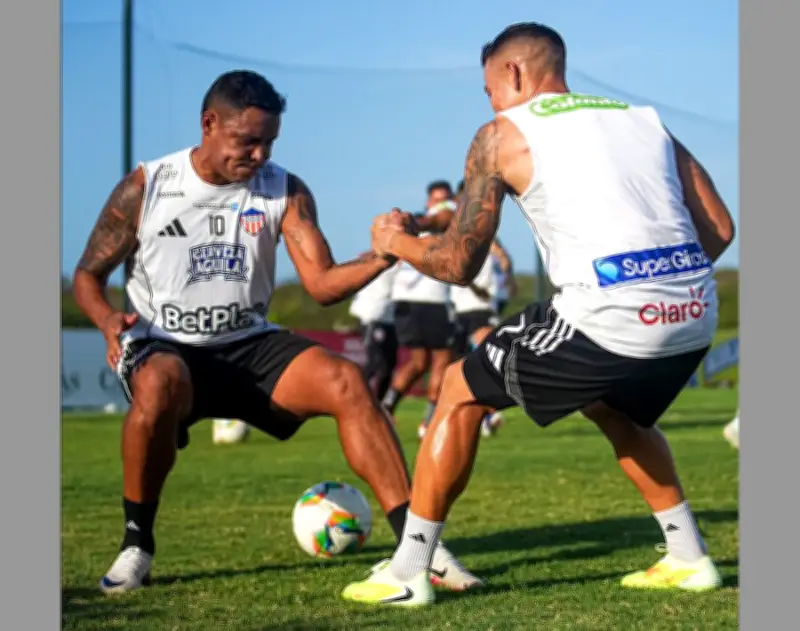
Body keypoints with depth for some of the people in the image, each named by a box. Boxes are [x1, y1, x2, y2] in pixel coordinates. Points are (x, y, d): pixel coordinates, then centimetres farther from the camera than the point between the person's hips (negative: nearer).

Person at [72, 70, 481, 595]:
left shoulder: (285, 191, -1)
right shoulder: (145, 188, -5)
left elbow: (322, 284, -9)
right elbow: (89, 275, 3)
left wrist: (381, 257, -29)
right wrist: (109, 321, -20)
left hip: (250, 345, 3)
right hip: (165, 347, -3)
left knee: (346, 381, -24)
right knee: (159, 386, -40)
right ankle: (137, 546, -18)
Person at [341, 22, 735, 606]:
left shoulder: (503, 135, 9)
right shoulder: (645, 119, 22)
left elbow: (460, 263, 9)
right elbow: (719, 229, 17)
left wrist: (397, 241, 28)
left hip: (608, 319, -6)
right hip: (695, 315, 6)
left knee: (462, 390, 16)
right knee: (615, 409, 37)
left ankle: (408, 572, 16)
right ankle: (688, 557, 32)